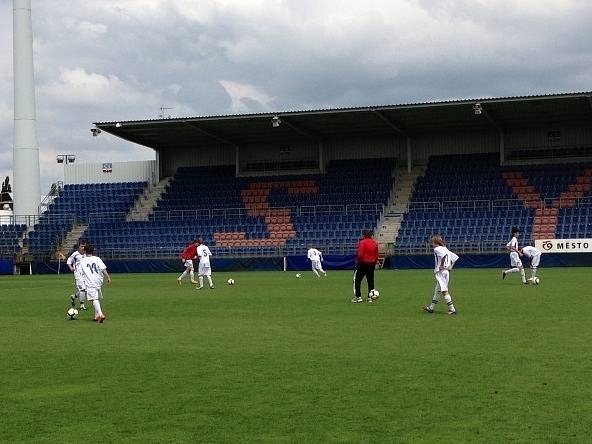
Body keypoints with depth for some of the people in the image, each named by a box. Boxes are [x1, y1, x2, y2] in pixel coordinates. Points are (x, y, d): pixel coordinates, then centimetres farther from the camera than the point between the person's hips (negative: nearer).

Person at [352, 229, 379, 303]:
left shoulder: (362, 242, -13)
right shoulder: (375, 243, 8)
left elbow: (360, 254, -19)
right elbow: (377, 255, 11)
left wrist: (357, 261, -7)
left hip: (363, 263, -6)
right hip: (372, 264, 6)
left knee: (357, 280, 3)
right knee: (370, 281, 11)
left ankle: (358, 297, -1)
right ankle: (370, 297, 10)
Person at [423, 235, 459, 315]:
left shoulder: (437, 249, -10)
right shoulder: (445, 249, 15)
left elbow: (444, 254, -31)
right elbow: (455, 257, 13)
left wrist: (441, 265, -21)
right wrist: (450, 267, 10)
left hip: (441, 272, -10)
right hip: (446, 272, 10)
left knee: (444, 291, -9)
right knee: (437, 291, 18)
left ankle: (452, 309, -12)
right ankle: (431, 308, 30)